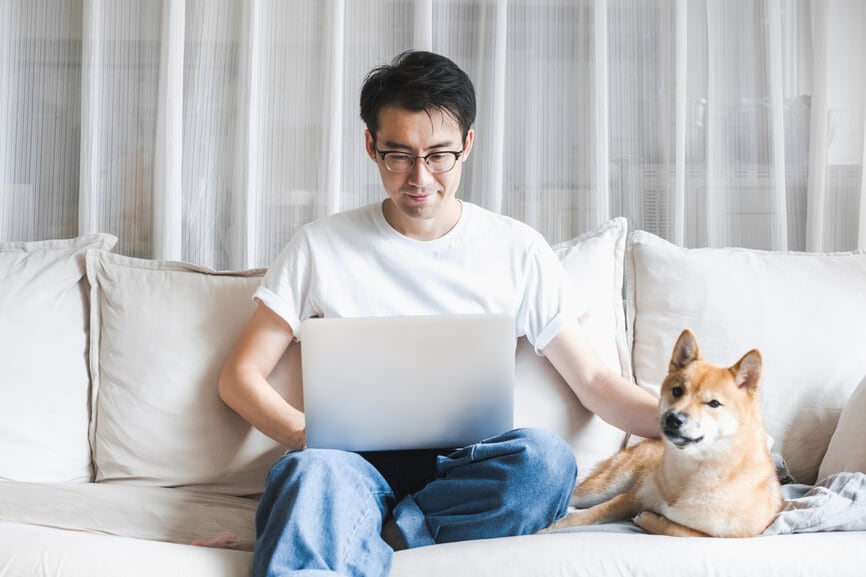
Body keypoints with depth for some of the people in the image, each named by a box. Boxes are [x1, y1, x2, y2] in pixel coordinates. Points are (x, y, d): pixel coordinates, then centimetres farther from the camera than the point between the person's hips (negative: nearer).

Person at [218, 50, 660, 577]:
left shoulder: (517, 251, 10)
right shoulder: (321, 247, 9)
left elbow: (594, 381, 8)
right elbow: (240, 375, 8)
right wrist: (306, 434, -12)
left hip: (463, 468, 2)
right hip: (354, 460, -2)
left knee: (547, 458, -32)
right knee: (315, 471, -36)